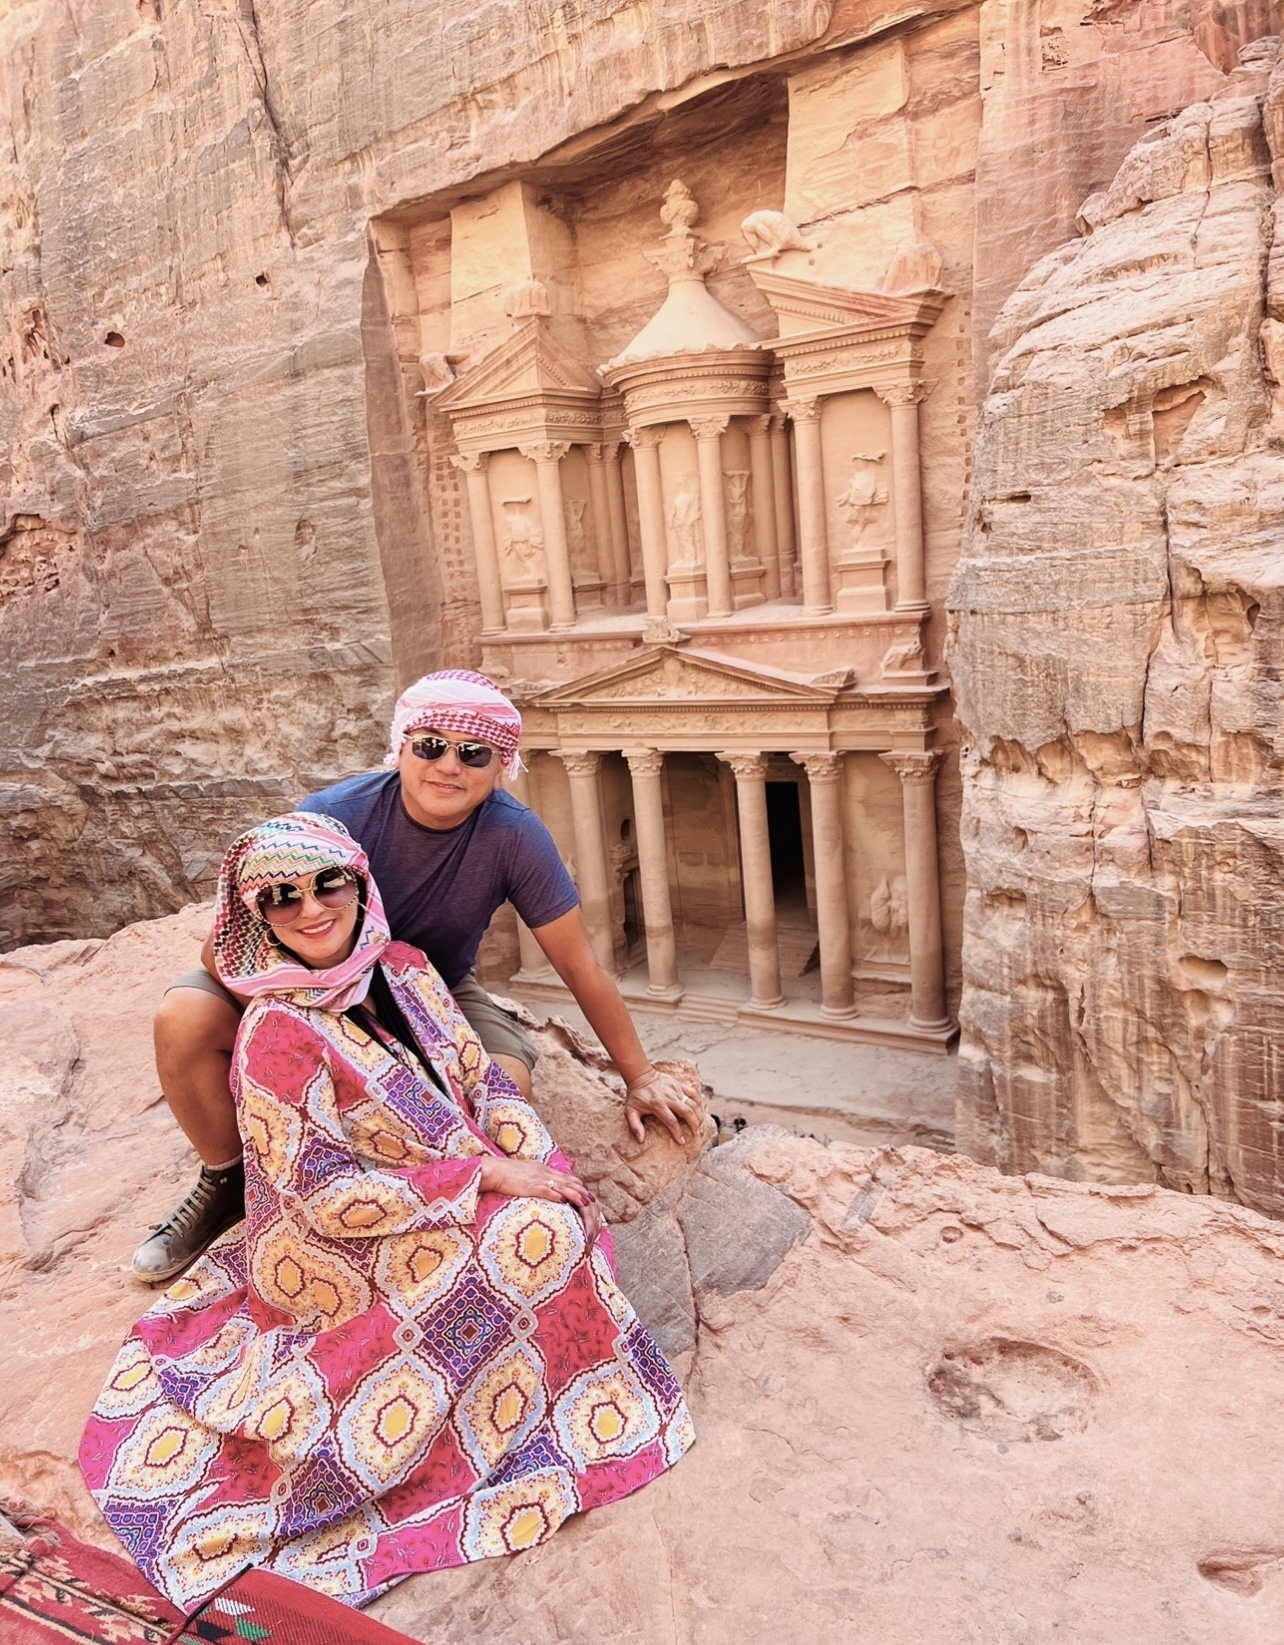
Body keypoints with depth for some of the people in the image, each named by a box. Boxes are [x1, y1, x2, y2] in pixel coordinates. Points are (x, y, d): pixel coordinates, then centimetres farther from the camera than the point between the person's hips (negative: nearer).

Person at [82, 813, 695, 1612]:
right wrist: (487, 1175, -23)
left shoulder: (405, 968, -2)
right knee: (538, 1235, -22)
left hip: (454, 1206, 7)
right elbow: (326, 1194, -21)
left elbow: (486, 1082, 2)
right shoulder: (277, 1031, -20)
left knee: (553, 1215, -13)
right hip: (338, 1253, -7)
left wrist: (550, 1173, -13)